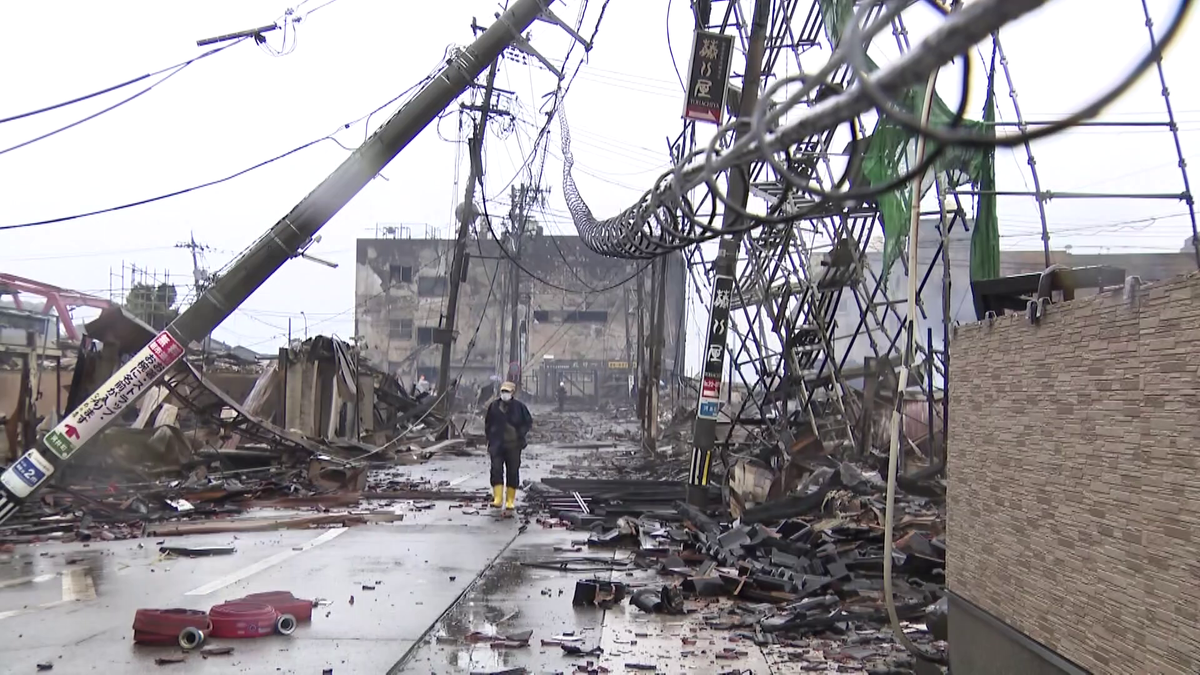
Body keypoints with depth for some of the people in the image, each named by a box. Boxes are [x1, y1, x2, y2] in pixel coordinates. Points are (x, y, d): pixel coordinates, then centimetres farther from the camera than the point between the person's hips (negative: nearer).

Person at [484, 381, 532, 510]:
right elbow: (487, 423, 16)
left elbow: (528, 422, 6)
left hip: (513, 446, -1)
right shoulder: (494, 406, 3)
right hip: (497, 445, 1)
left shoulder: (519, 407, -2)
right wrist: (490, 438, 9)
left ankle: (510, 500, 13)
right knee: (496, 470, -10)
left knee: (513, 472, 5)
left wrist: (520, 435, -5)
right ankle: (497, 499, -11)